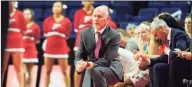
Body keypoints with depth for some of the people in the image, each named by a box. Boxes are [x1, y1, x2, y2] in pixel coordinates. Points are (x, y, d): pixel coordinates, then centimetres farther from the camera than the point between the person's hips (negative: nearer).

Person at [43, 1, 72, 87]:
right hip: (49, 48, 2)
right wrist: (52, 40, 10)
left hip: (61, 48, -2)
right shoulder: (47, 20, 4)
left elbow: (67, 35, 7)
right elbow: (46, 33, 12)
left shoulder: (66, 21, -1)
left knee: (65, 72, -2)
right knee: (48, 71, 6)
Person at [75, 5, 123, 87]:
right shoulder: (85, 33, 2)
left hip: (111, 70, -5)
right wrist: (79, 65, -24)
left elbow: (107, 60, -19)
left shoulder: (114, 35, -12)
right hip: (91, 70, 5)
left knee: (96, 71, -37)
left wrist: (90, 64, -36)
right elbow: (80, 56, 1)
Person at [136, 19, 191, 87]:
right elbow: (167, 57, 15)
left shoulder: (178, 34, -16)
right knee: (153, 69, 8)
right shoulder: (169, 38, 11)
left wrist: (168, 52, -13)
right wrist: (149, 61, 4)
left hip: (187, 67, -10)